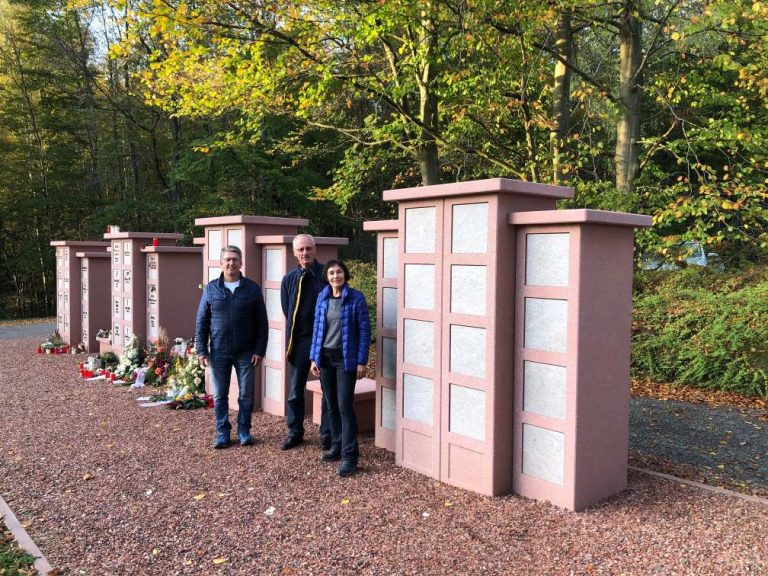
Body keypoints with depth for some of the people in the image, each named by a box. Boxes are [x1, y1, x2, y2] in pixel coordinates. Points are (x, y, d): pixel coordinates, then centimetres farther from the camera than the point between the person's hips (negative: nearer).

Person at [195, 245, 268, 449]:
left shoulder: (252, 289, 0)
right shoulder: (211, 289, 3)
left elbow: (261, 322, 1)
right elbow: (201, 321, 5)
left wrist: (259, 350, -5)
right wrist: (202, 350, -1)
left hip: (246, 353, -1)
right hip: (218, 352, 1)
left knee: (246, 394, 7)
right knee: (219, 395, 8)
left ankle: (244, 430, 22)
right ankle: (222, 432, 21)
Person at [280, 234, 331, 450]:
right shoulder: (289, 279, 4)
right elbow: (287, 313, 7)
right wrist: (289, 342, 2)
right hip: (299, 340, 3)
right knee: (295, 389, 11)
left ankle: (327, 433, 17)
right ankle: (295, 431, 25)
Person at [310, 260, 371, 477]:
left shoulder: (356, 298, -8)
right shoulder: (322, 298, 6)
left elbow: (364, 331, -7)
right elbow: (317, 328, 10)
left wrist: (361, 361, -11)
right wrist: (314, 358, 5)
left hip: (346, 358, -5)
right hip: (325, 357, 5)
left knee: (345, 406, -7)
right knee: (331, 405, 12)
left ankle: (349, 456, -1)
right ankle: (337, 446, 26)